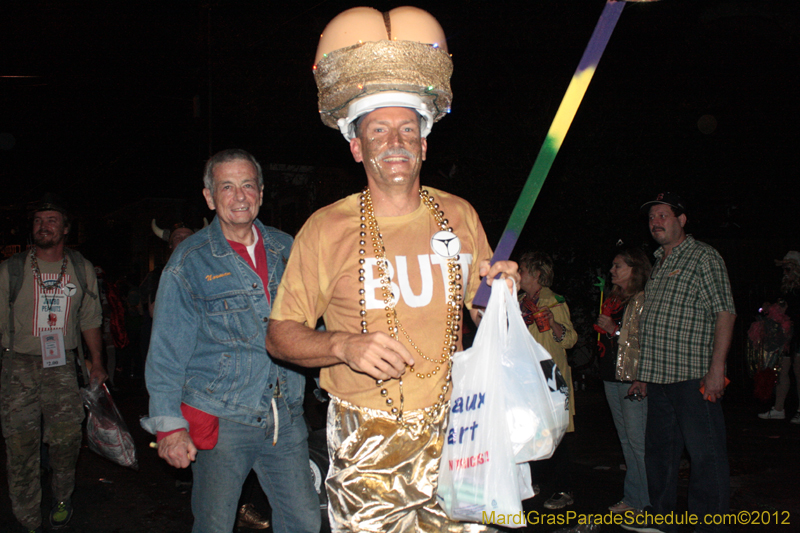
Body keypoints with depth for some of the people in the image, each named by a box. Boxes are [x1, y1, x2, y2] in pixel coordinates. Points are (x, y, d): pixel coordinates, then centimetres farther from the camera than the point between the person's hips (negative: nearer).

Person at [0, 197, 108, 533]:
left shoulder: (81, 270, 7)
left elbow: (90, 320, 14)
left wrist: (96, 364, 13)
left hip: (61, 364, 2)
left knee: (66, 437, 0)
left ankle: (62, 498, 28)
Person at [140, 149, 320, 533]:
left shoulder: (284, 249, 6)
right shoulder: (189, 261, -5)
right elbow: (166, 352, -4)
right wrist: (168, 424, -8)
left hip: (285, 417, 4)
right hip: (220, 422, -3)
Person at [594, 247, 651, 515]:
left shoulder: (643, 300, -9)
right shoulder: (614, 298, 16)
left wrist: (614, 330, -16)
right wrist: (602, 326, 9)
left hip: (633, 377, -8)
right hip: (612, 375, 9)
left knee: (638, 441, -5)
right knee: (626, 440, 13)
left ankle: (648, 503, 4)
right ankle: (631, 498, 21)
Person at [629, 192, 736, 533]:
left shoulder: (703, 257, -1)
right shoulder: (658, 266, 20)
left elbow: (725, 313, -9)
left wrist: (716, 368, -17)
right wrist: (644, 376, 18)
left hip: (694, 377, -7)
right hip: (659, 378, 8)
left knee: (706, 455, -3)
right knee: (659, 453, 13)